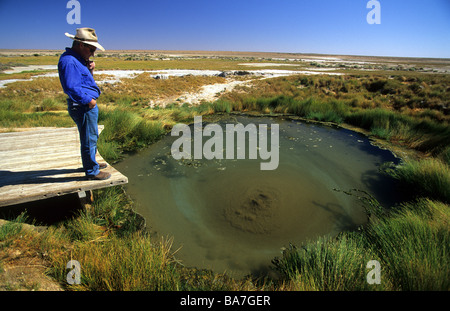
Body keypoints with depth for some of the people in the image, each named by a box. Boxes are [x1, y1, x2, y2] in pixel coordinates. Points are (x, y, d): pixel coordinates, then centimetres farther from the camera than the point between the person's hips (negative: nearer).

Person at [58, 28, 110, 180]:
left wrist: (89, 70, 3)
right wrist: (89, 100, -18)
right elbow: (72, 87, -27)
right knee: (89, 139, 0)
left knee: (92, 137, 22)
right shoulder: (69, 61, -20)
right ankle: (92, 171, 12)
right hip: (82, 107, -11)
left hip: (88, 105, 11)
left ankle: (91, 163, 39)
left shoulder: (77, 59, 14)